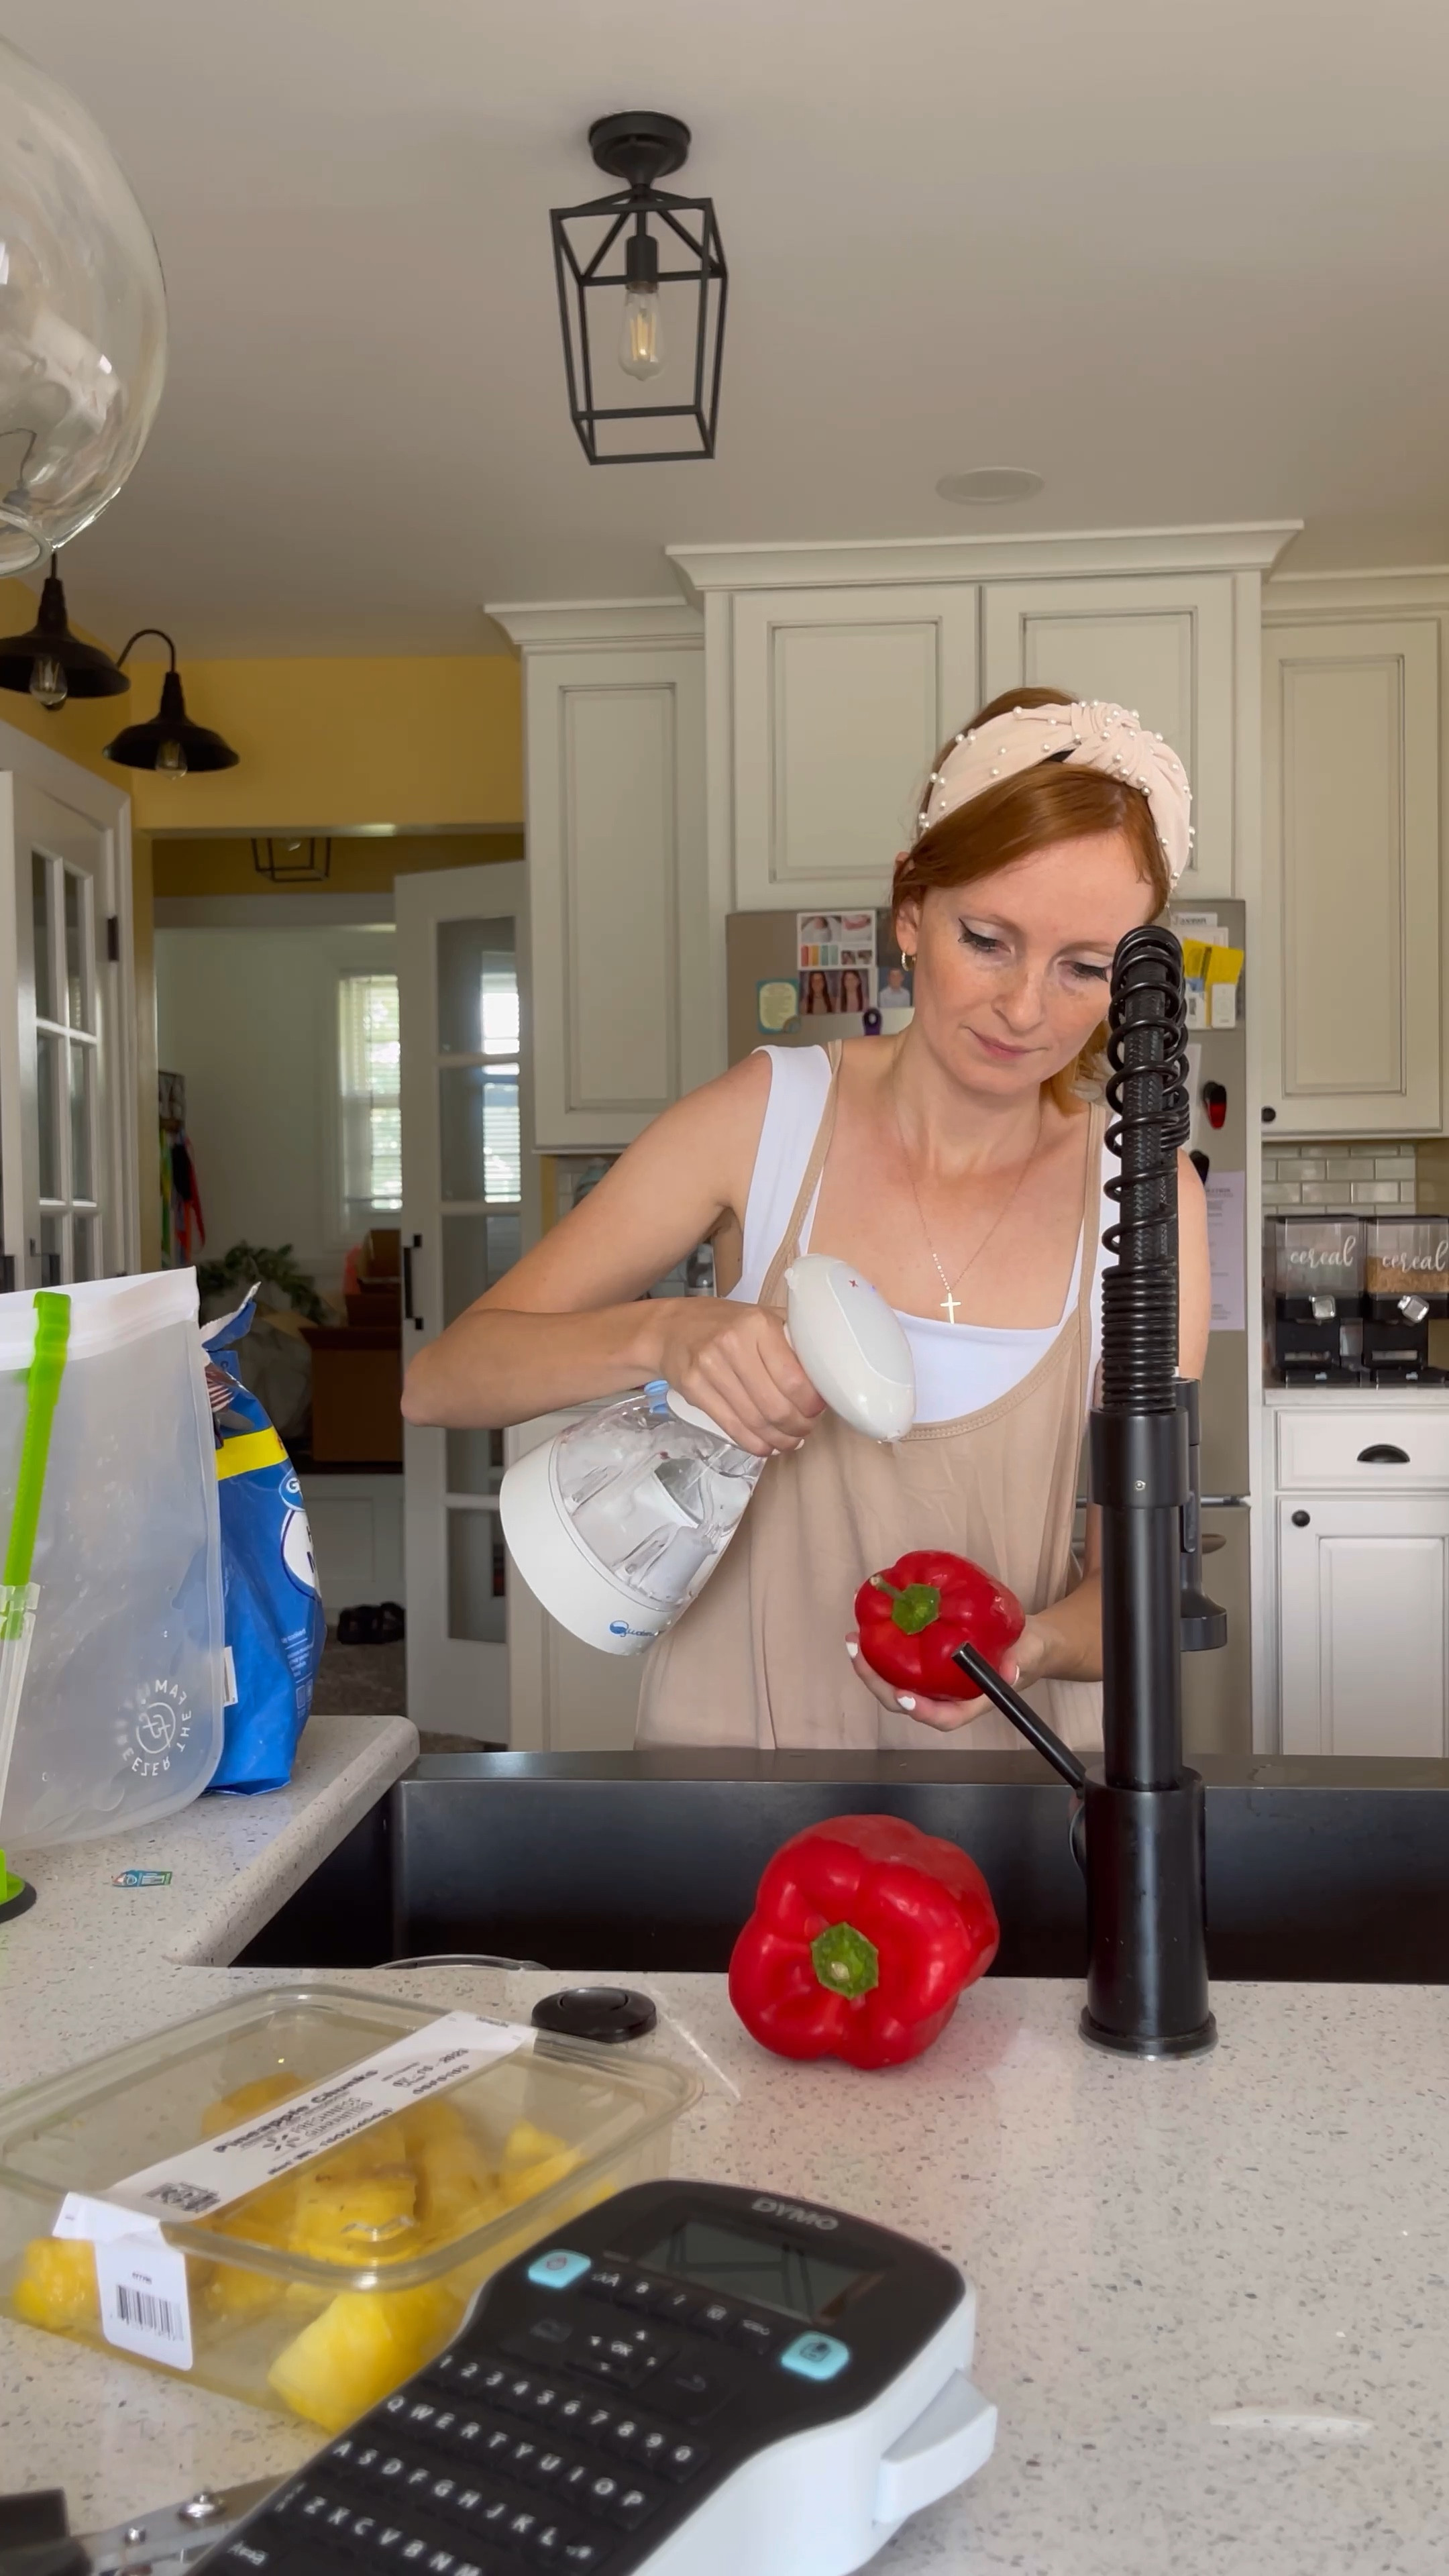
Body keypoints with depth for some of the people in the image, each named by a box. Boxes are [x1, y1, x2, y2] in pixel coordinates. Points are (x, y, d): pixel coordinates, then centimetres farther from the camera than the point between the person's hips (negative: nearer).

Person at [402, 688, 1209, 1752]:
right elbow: (441, 1380, -5)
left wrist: (1023, 1647, -21)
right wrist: (659, 1334, -22)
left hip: (1003, 1765, 1)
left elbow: (1128, 1593, 0)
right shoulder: (768, 1117, -5)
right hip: (734, 1734, -1)